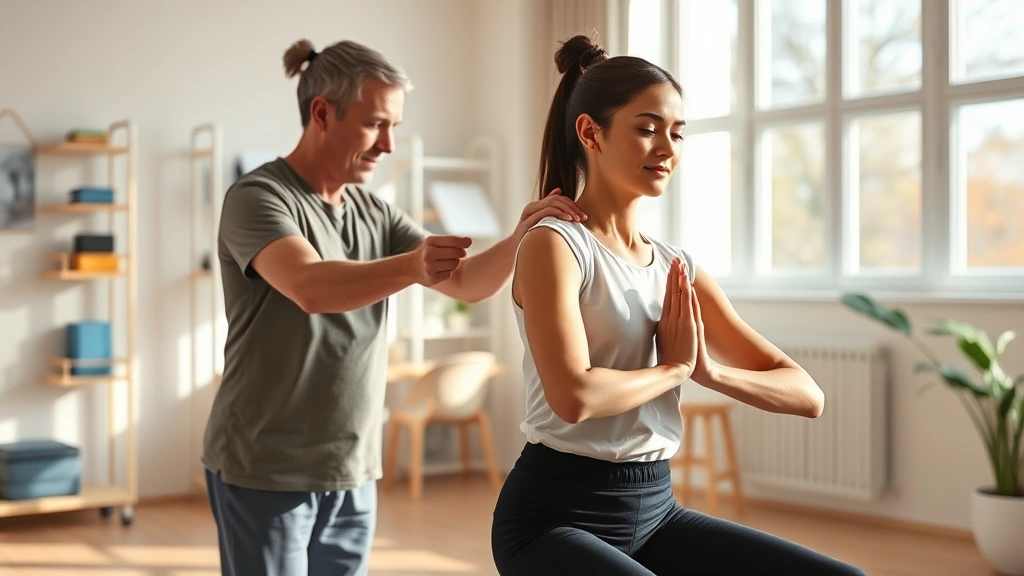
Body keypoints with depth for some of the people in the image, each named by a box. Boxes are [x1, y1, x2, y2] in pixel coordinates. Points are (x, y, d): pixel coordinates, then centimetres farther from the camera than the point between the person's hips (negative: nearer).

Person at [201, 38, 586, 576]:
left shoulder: (374, 213, 7)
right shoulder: (258, 197, -12)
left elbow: (469, 282, 1)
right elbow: (309, 288, -31)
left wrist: (520, 238, -18)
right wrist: (411, 267, -46)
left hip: (353, 471, 6)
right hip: (265, 471, -6)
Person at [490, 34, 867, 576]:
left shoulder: (677, 268, 8)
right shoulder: (553, 244, -9)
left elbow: (807, 395, 6)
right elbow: (574, 397, -26)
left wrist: (710, 370, -11)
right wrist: (673, 367, -8)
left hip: (654, 510, 7)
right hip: (556, 515, -6)